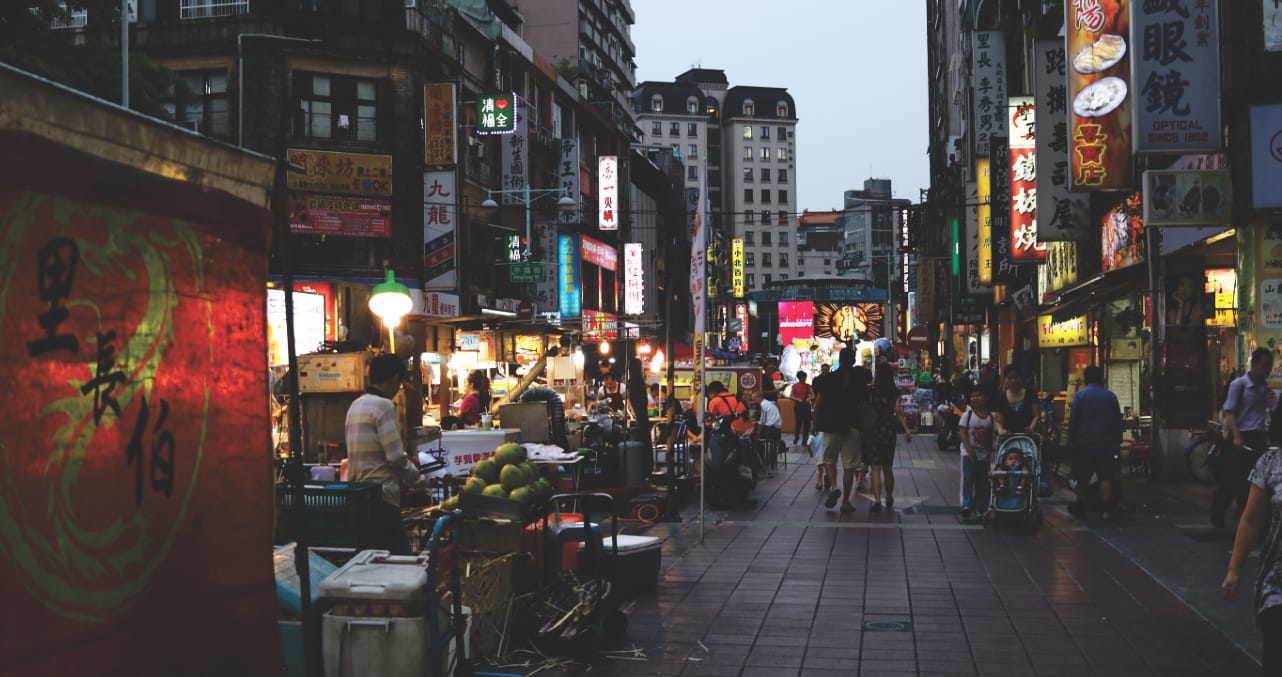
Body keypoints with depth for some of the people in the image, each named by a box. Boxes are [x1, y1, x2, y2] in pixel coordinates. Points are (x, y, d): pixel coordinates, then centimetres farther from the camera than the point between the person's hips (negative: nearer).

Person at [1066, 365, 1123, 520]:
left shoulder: (1080, 395, -5)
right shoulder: (1111, 396, 4)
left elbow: (1073, 421, -6)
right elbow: (1118, 422, 10)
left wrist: (1071, 441, 0)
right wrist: (1117, 442, 17)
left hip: (1084, 443, -1)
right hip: (1106, 444, 1)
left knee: (1082, 478, 9)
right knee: (1106, 477, 1)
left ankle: (1080, 507, 18)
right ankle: (1105, 508, -6)